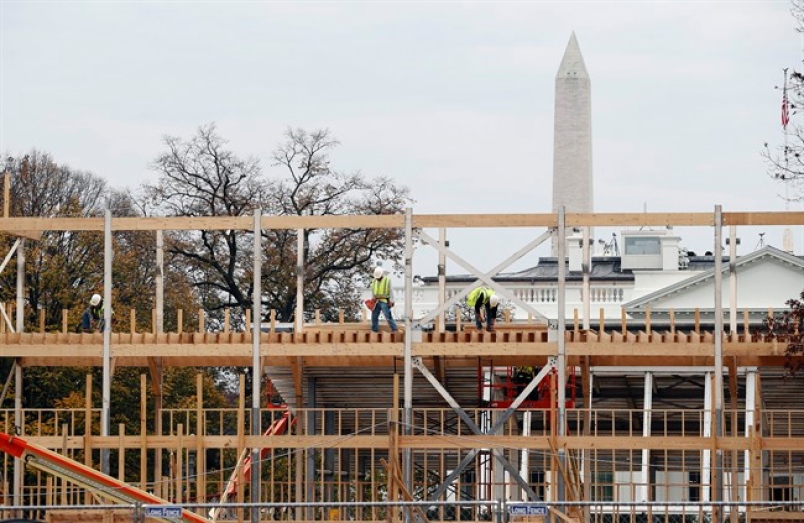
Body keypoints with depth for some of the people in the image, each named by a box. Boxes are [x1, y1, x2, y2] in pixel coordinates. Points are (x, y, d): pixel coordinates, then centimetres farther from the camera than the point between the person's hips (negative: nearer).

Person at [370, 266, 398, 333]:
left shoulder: (387, 280, -4)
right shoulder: (374, 281, 12)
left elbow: (390, 291, -7)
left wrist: (391, 301, -12)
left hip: (384, 302, -6)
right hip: (376, 301, 6)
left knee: (388, 316, -10)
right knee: (374, 316, 5)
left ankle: (394, 329, -7)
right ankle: (374, 330, 13)